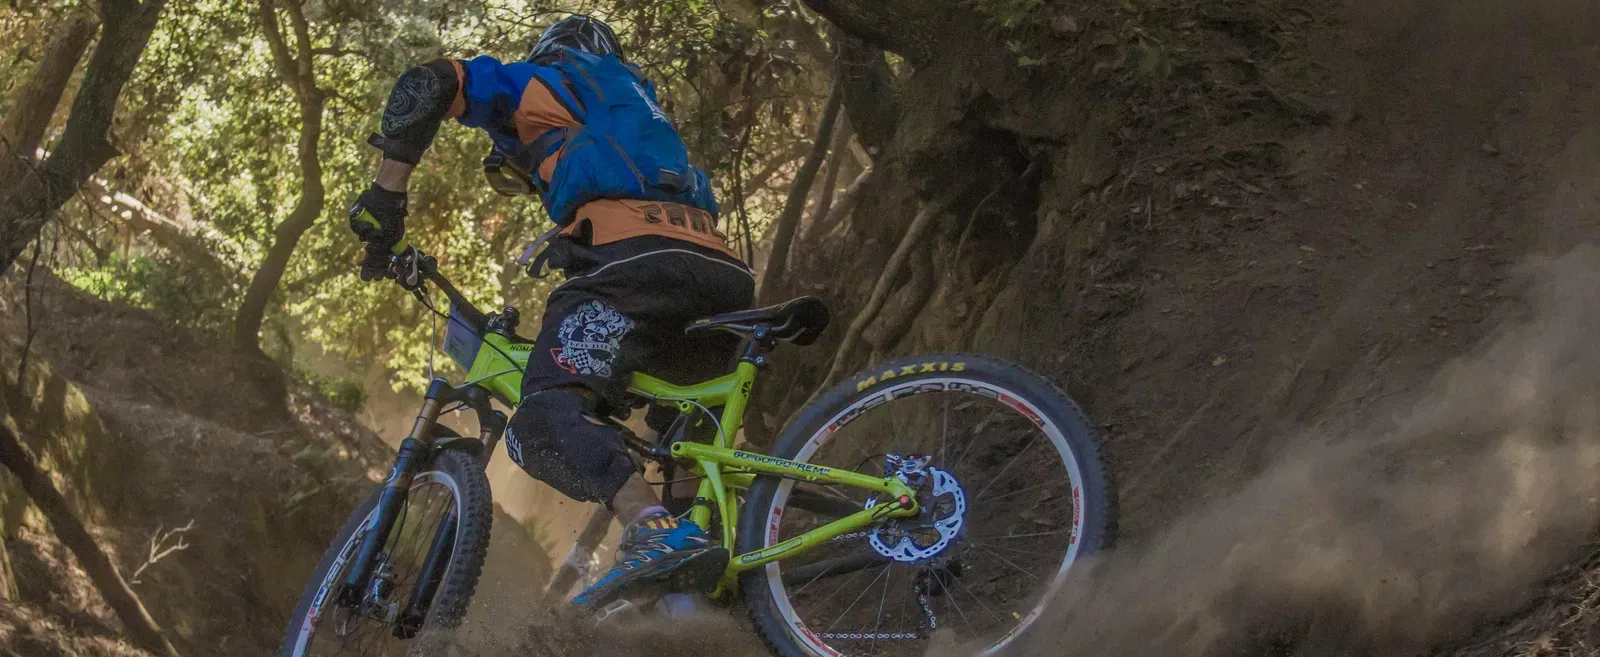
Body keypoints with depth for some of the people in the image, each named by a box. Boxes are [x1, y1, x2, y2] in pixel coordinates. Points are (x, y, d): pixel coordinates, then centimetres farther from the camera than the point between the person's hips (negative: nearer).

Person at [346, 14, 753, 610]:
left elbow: (425, 86, 9)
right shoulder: (637, 101, 42)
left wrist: (386, 194, 11)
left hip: (634, 258, -7)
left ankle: (657, 532, -44)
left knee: (545, 420, -20)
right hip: (722, 272, 7)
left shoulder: (540, 82, 23)